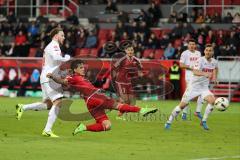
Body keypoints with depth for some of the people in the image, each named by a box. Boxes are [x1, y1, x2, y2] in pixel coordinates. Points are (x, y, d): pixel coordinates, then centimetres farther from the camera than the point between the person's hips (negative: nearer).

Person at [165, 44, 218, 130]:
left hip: (204, 87, 4)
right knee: (182, 104, -5)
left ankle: (204, 121, -4)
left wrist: (214, 76, 14)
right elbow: (195, 71, -36)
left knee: (212, 101, -20)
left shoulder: (214, 62, 0)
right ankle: (169, 122, 12)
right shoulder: (201, 60, -18)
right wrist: (204, 74, -53)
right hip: (193, 86, -4)